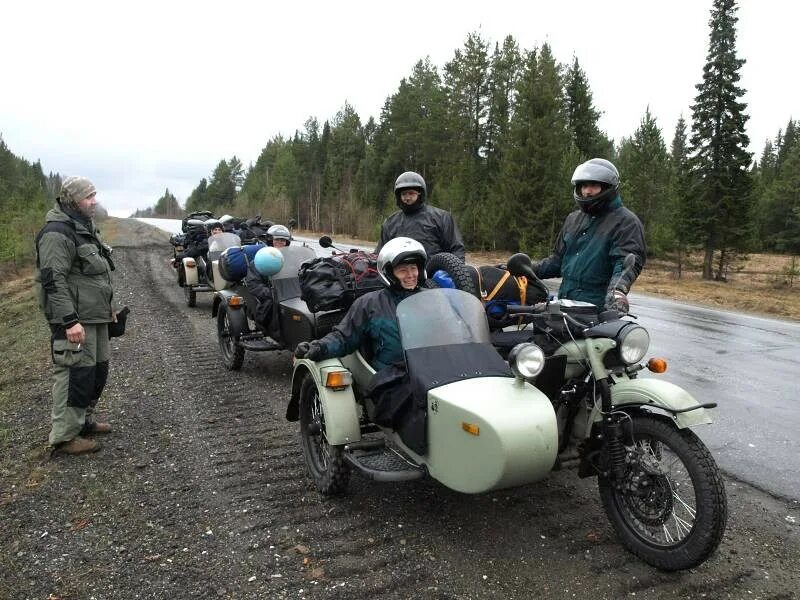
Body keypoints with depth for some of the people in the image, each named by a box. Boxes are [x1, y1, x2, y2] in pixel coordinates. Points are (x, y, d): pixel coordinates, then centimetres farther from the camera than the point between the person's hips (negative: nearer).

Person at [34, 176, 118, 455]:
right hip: (75, 319, -10)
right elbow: (53, 280, -22)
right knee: (76, 374, -7)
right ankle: (64, 437, 3)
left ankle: (84, 420, 32)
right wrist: (70, 321, -26)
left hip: (95, 317, 10)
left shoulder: (85, 228, 17)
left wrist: (108, 307, 25)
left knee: (98, 370, 17)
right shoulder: (58, 233, -16)